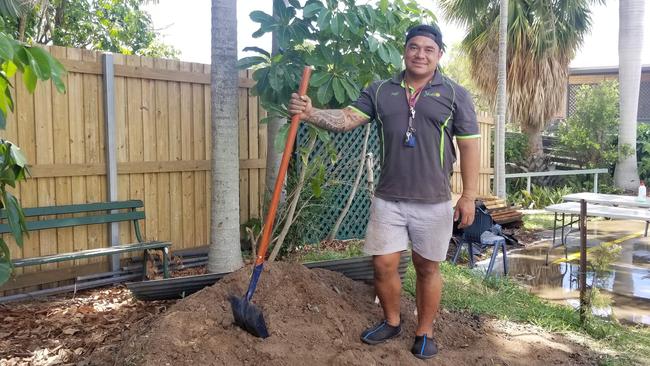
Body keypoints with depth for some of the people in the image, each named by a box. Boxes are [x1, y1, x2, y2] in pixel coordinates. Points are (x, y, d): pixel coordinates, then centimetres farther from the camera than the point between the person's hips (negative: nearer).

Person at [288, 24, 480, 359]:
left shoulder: (455, 94, 0)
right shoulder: (380, 90, 5)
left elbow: (469, 146, 0)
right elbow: (347, 118, -4)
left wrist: (468, 196, -4)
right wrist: (311, 113, -24)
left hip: (433, 201, -2)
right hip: (388, 199, 2)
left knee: (427, 268, 10)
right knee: (383, 265, 6)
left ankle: (424, 332, 28)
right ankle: (391, 322, 31)